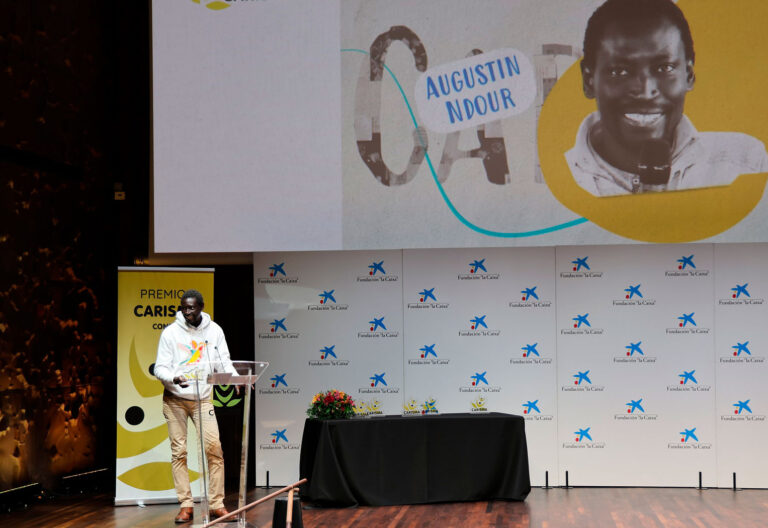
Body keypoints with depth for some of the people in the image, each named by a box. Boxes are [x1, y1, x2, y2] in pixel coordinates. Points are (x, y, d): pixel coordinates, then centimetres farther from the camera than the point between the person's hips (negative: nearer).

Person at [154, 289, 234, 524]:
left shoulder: (214, 331, 1)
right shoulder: (171, 332, -4)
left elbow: (224, 362, 1)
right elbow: (160, 368, -5)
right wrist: (174, 378, -26)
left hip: (202, 398, 1)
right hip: (174, 399, -1)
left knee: (214, 448, -8)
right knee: (178, 451, -2)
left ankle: (217, 504, -1)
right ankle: (186, 505, 4)